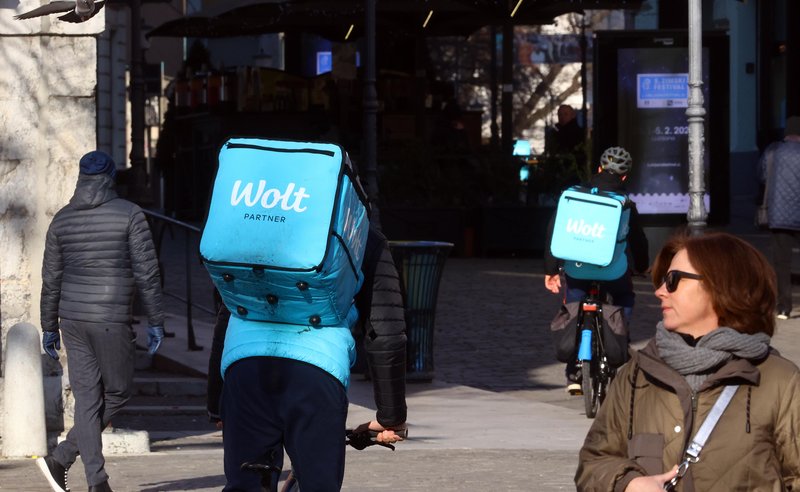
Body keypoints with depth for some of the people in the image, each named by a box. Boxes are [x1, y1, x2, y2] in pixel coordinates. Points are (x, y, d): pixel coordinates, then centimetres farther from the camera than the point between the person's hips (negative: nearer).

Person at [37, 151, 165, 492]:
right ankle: (61, 458, -2)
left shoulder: (62, 219, 8)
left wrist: (49, 327, 18)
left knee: (87, 399, 6)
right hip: (111, 319, -5)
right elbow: (146, 272, -7)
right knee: (116, 393, 8)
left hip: (72, 317, 5)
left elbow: (51, 279, 10)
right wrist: (155, 322, -1)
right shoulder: (129, 214, -5)